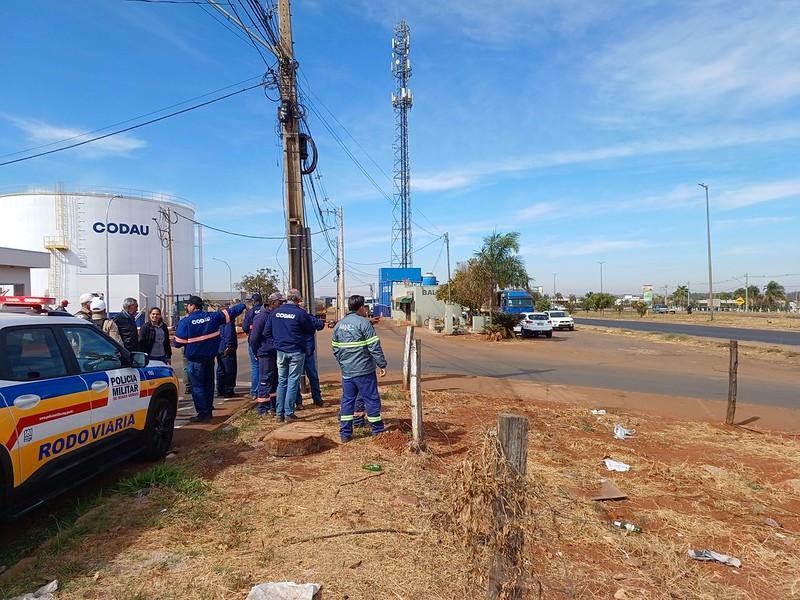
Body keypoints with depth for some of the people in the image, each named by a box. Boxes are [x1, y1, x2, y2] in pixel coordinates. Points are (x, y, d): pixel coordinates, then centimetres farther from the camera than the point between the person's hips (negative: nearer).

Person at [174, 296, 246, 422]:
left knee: (197, 386, 2)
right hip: (210, 357, 5)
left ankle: (203, 414, 1)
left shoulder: (185, 321, -13)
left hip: (195, 359, -5)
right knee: (208, 384, 15)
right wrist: (243, 306, 24)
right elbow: (230, 312, 8)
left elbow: (178, 343, -13)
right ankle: (208, 411, 23)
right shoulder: (213, 317, -1)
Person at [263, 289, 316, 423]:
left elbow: (267, 332, 3)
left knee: (282, 381, 13)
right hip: (296, 351, -4)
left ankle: (279, 413, 14)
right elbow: (311, 330, -3)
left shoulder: (275, 312, 1)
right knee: (293, 381, 4)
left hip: (281, 351, 4)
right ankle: (289, 413, 5)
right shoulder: (300, 313, -13)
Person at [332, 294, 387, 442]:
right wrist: (382, 365, -8)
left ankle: (345, 433, 14)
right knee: (371, 399, 5)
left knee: (347, 400, 12)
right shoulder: (364, 323, -11)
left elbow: (335, 349, 14)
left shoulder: (338, 325, 8)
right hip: (364, 370, -6)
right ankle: (378, 431, 14)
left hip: (346, 371, 6)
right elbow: (374, 347, -15)